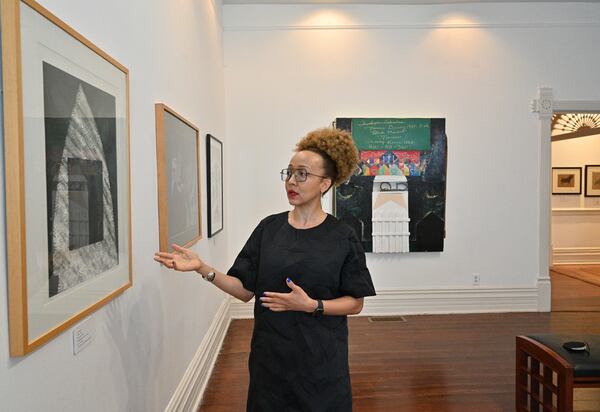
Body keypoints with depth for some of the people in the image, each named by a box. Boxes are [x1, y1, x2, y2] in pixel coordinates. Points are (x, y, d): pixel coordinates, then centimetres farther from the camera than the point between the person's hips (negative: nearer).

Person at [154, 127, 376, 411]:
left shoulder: (342, 237, -8)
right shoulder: (269, 228, -1)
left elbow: (355, 303, -5)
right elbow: (245, 290, -1)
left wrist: (312, 305, -21)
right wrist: (203, 268, -13)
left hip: (320, 359, -2)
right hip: (269, 354, 3)